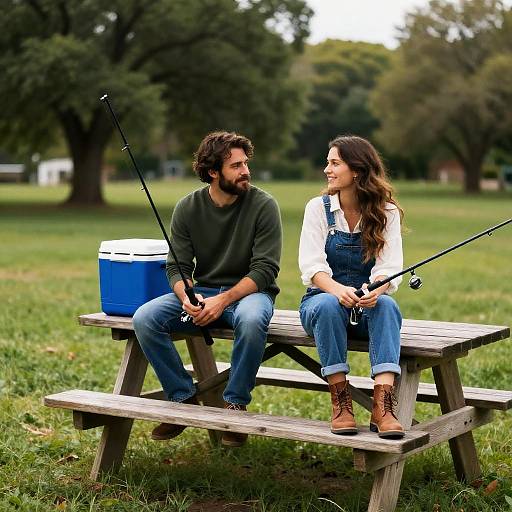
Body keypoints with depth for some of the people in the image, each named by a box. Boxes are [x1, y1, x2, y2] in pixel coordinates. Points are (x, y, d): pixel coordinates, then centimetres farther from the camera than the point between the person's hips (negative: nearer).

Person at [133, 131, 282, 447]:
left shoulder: (263, 205, -9)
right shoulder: (188, 208, 0)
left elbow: (265, 269, -14)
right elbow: (177, 267, -1)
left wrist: (224, 300, -26)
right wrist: (187, 298, -24)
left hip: (249, 291, -3)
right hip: (200, 291, 3)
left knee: (252, 320, -40)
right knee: (144, 318, -21)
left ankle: (236, 404, -18)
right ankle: (184, 398, -5)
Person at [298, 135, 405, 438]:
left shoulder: (387, 212, -1)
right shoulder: (318, 208, -1)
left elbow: (389, 268, -13)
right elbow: (311, 265, -13)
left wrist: (375, 289, -38)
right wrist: (337, 289, -36)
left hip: (368, 303, 0)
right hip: (323, 297, 0)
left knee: (387, 306, -34)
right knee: (329, 305, -36)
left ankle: (383, 407, -47)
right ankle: (341, 404, -33)